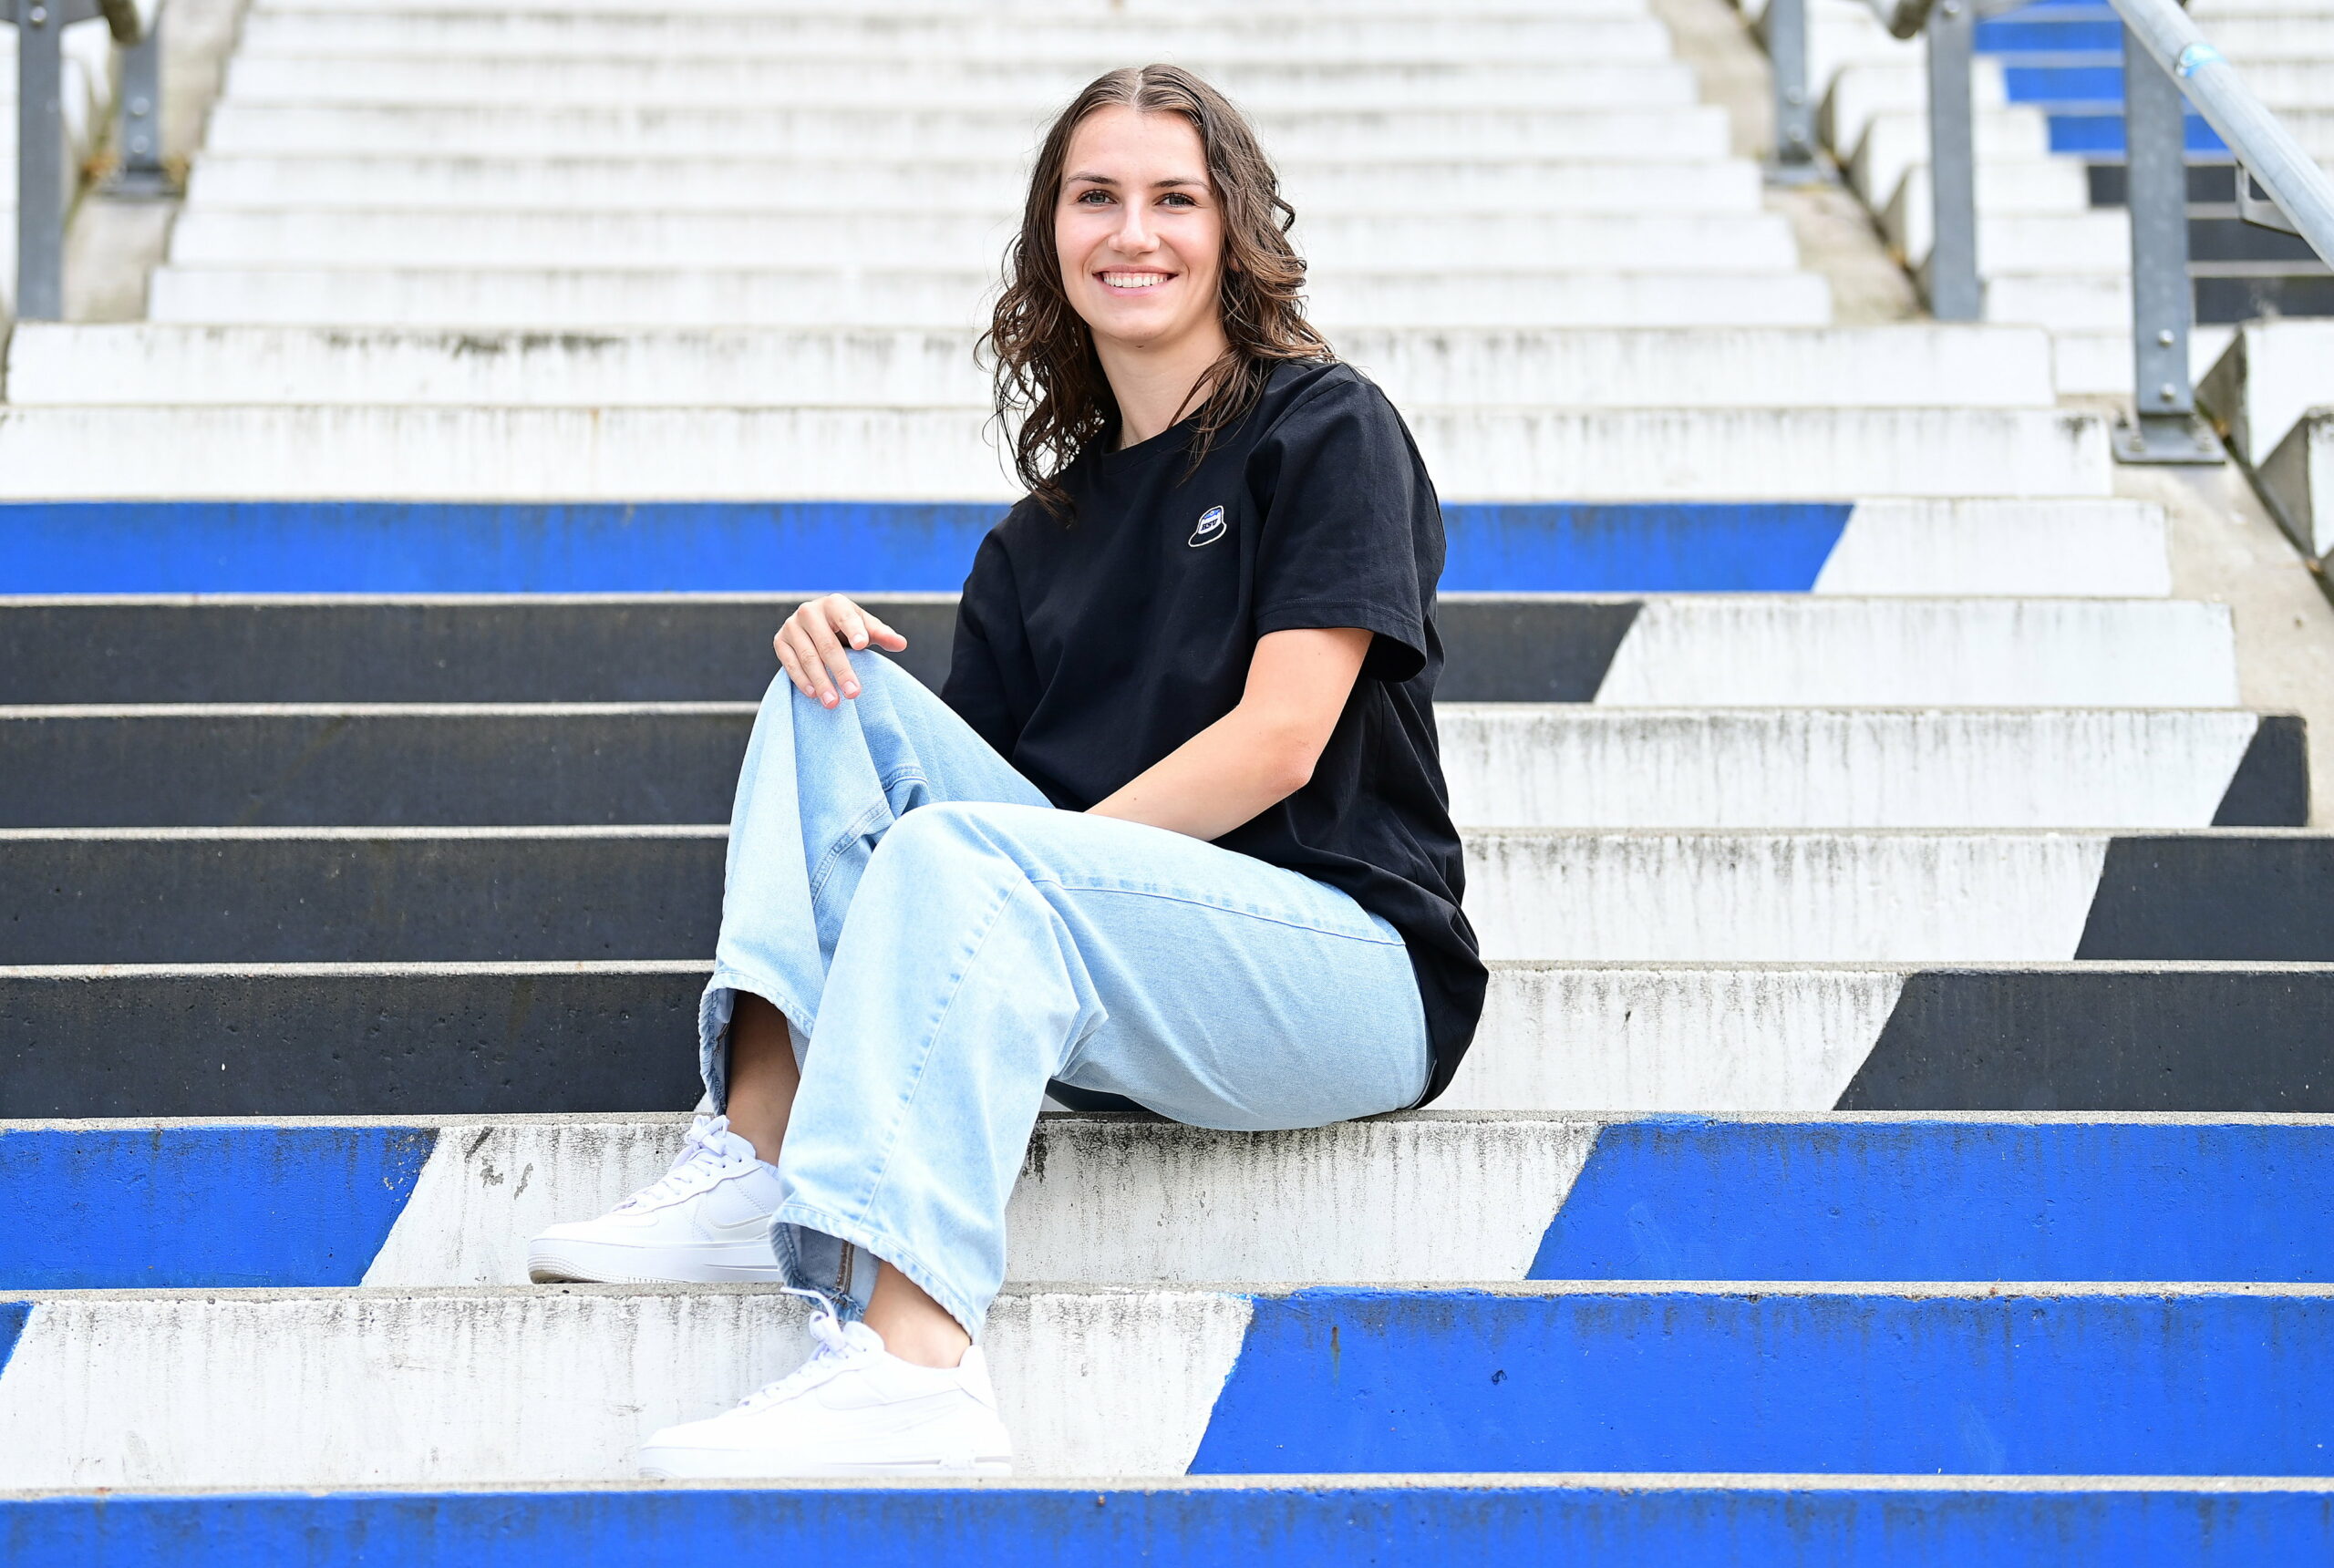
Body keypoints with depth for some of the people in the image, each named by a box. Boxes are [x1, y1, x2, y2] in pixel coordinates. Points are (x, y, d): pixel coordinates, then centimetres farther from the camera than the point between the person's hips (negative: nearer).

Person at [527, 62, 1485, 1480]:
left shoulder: (1327, 432, 2)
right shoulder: (1051, 524, 21)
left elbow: (1279, 739, -10)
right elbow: (974, 764, 15)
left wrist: (1040, 852, -15)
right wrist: (840, 645, -4)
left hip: (1354, 968, -6)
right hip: (1103, 1003, 6)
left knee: (962, 856, -32)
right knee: (837, 696, -7)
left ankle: (911, 1365, -50)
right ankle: (757, 1162, -24)